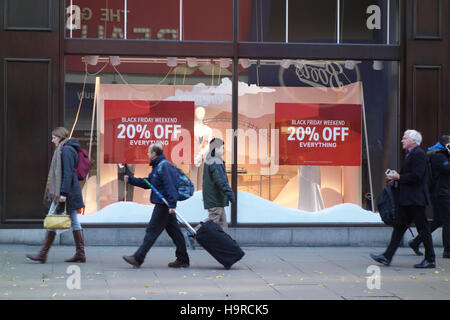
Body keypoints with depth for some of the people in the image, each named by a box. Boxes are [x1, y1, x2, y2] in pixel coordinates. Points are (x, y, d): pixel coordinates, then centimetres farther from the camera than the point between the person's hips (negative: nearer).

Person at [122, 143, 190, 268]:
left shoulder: (164, 166, -15)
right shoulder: (157, 166, 17)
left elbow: (170, 186, -23)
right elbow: (148, 183, 24)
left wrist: (172, 204, -29)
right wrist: (131, 180, 22)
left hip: (164, 205, -10)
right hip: (165, 205, 10)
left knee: (152, 231, -5)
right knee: (174, 231, 10)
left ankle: (138, 258, 0)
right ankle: (183, 260, 14)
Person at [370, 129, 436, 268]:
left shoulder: (418, 154, -13)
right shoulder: (410, 154, 18)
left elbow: (416, 176, -22)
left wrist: (398, 177, -13)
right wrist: (395, 177, 6)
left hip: (415, 199, -10)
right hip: (407, 199, 10)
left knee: (423, 228, -2)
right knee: (399, 227, 8)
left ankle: (430, 260, 6)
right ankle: (387, 257, 9)